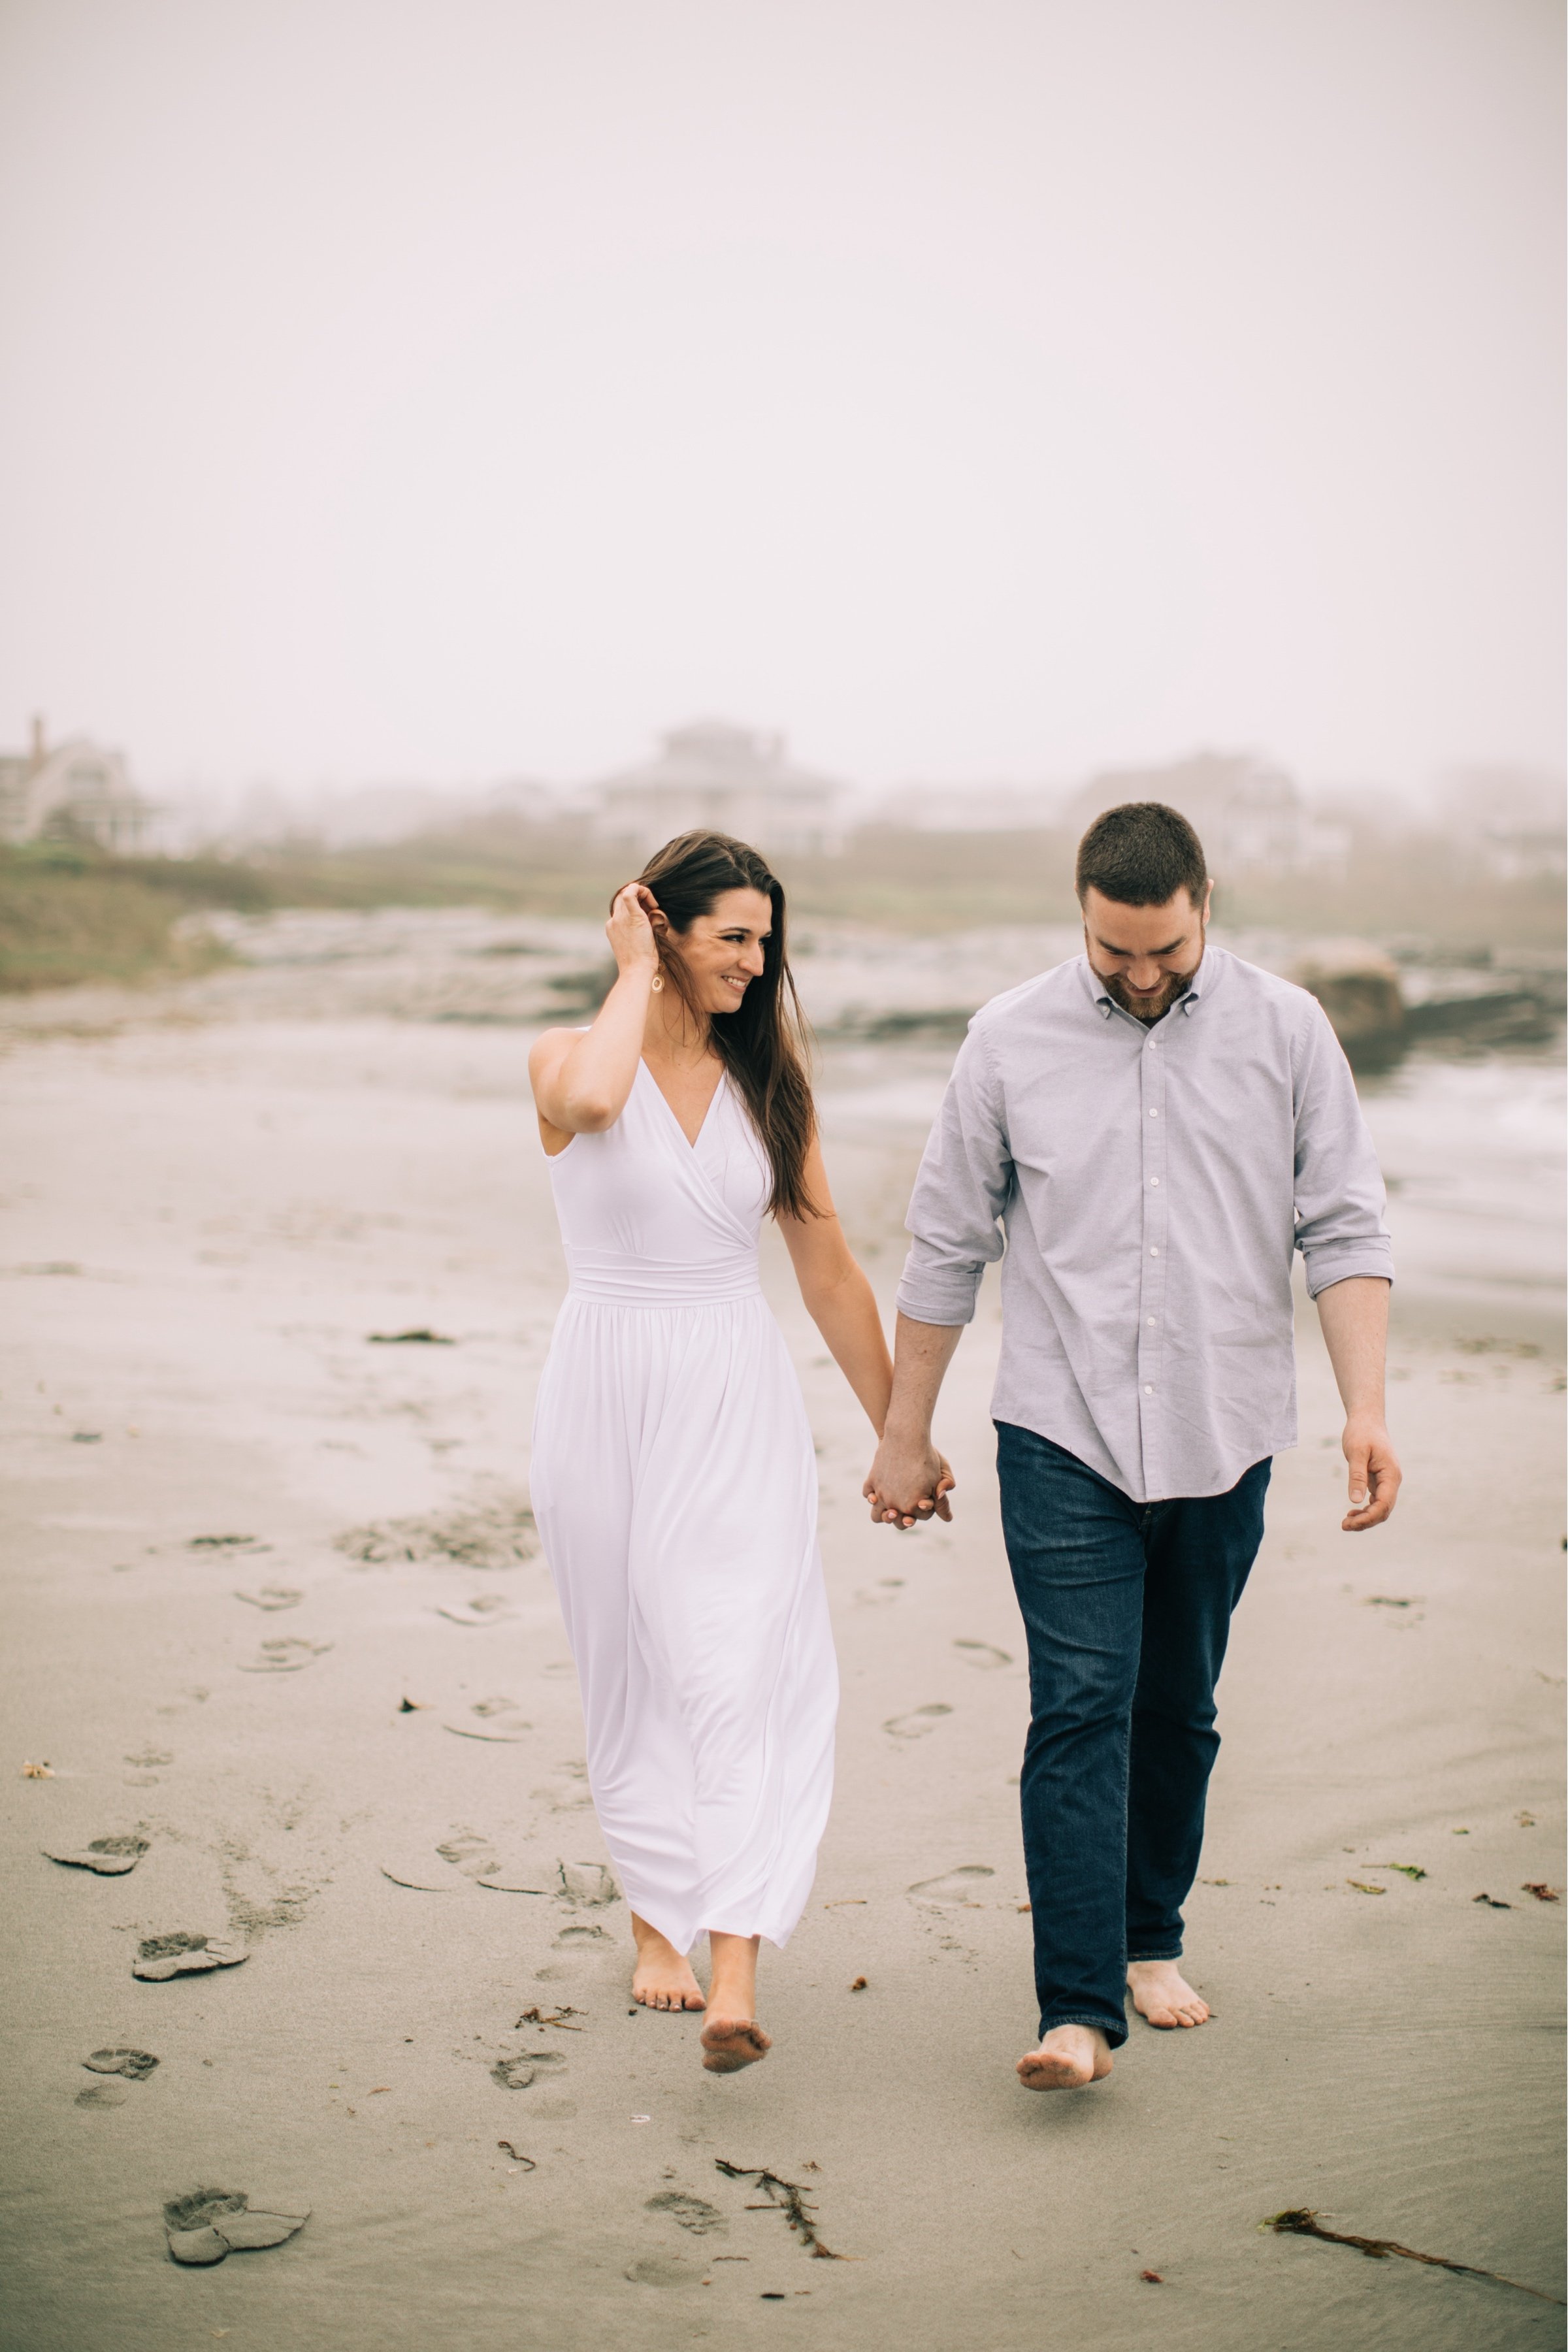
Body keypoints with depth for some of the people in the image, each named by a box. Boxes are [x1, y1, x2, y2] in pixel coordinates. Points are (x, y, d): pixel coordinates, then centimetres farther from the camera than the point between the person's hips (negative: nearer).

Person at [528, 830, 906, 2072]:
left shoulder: (769, 1081, 6)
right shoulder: (570, 1059, -3)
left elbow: (830, 1270, 10)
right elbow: (590, 1099, -31)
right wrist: (637, 975, -14)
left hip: (743, 1406, 1)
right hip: (611, 1396, -1)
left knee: (748, 1676, -10)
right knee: (638, 1678, 10)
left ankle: (735, 1971, -14)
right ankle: (658, 1921, 29)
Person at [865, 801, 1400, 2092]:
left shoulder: (1286, 1030, 0)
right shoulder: (1012, 1040, -1)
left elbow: (1345, 1231, -1)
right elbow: (948, 1246, 5)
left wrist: (1368, 1409, -12)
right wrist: (905, 1433, 8)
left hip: (1223, 1440, 2)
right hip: (1064, 1436, -1)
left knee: (1179, 1709, 13)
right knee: (1079, 1708, -10)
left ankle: (1151, 1937, 32)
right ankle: (1080, 2009, -8)